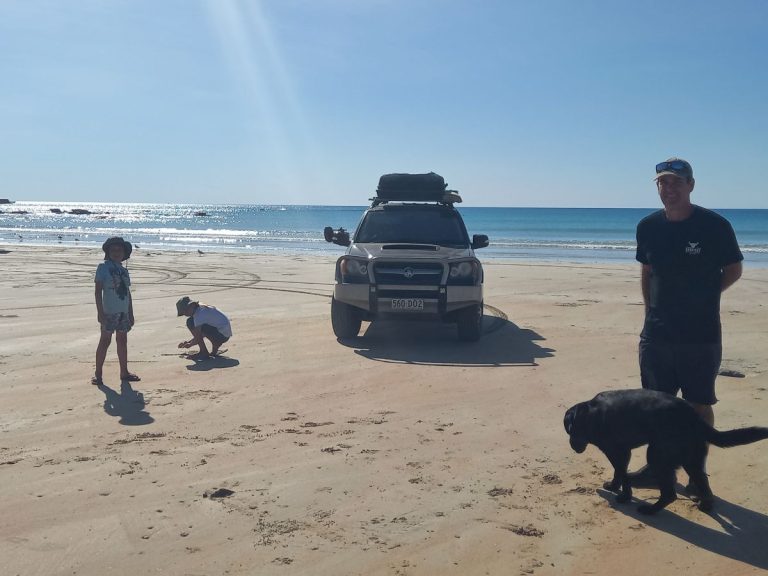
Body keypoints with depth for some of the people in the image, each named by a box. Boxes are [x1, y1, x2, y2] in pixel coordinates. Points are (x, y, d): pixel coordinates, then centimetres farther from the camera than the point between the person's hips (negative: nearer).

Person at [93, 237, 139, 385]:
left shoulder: (124, 270, 13)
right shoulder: (103, 267, -3)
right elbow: (98, 291, -8)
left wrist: (131, 314, 15)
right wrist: (100, 312, -15)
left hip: (124, 312, 6)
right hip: (109, 311, -6)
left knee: (122, 341, 11)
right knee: (105, 341, -4)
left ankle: (124, 372, 18)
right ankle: (97, 374, 3)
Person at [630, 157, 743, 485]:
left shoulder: (714, 225, -10)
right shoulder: (648, 226, 1)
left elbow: (734, 270, 2)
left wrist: (702, 296, -5)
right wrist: (651, 310, 8)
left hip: (701, 335, -4)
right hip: (656, 333, 4)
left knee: (699, 405, 6)